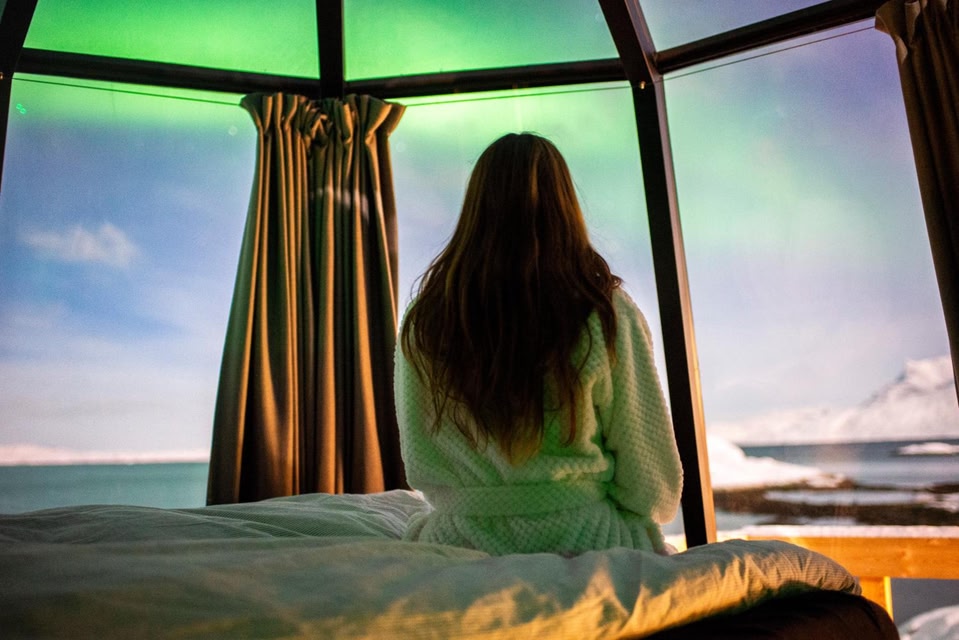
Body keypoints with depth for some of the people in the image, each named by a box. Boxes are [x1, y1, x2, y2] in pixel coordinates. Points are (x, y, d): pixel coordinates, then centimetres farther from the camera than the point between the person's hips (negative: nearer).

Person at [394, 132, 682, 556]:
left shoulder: (423, 321, -6)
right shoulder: (608, 316, -12)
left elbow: (419, 467, 5)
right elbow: (656, 491, -4)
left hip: (459, 539, 3)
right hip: (582, 541, -3)